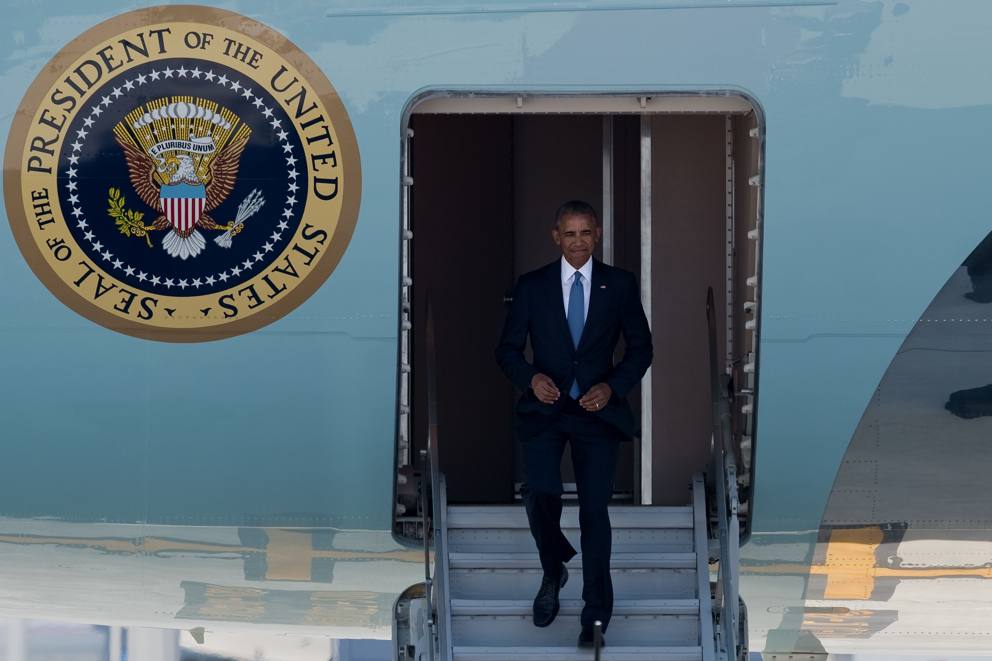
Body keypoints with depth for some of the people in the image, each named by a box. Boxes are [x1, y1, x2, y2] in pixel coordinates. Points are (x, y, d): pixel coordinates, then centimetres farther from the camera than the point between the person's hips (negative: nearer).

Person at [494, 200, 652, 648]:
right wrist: (531, 377, -15)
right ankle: (553, 571, 14)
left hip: (597, 409, 0)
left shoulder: (620, 286, 3)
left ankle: (595, 615, 9)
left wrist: (612, 386, -9)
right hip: (544, 409, 0)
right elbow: (508, 348, 6)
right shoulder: (531, 286, 4)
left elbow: (640, 347, 8)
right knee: (539, 495, -17)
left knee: (594, 508, -1)